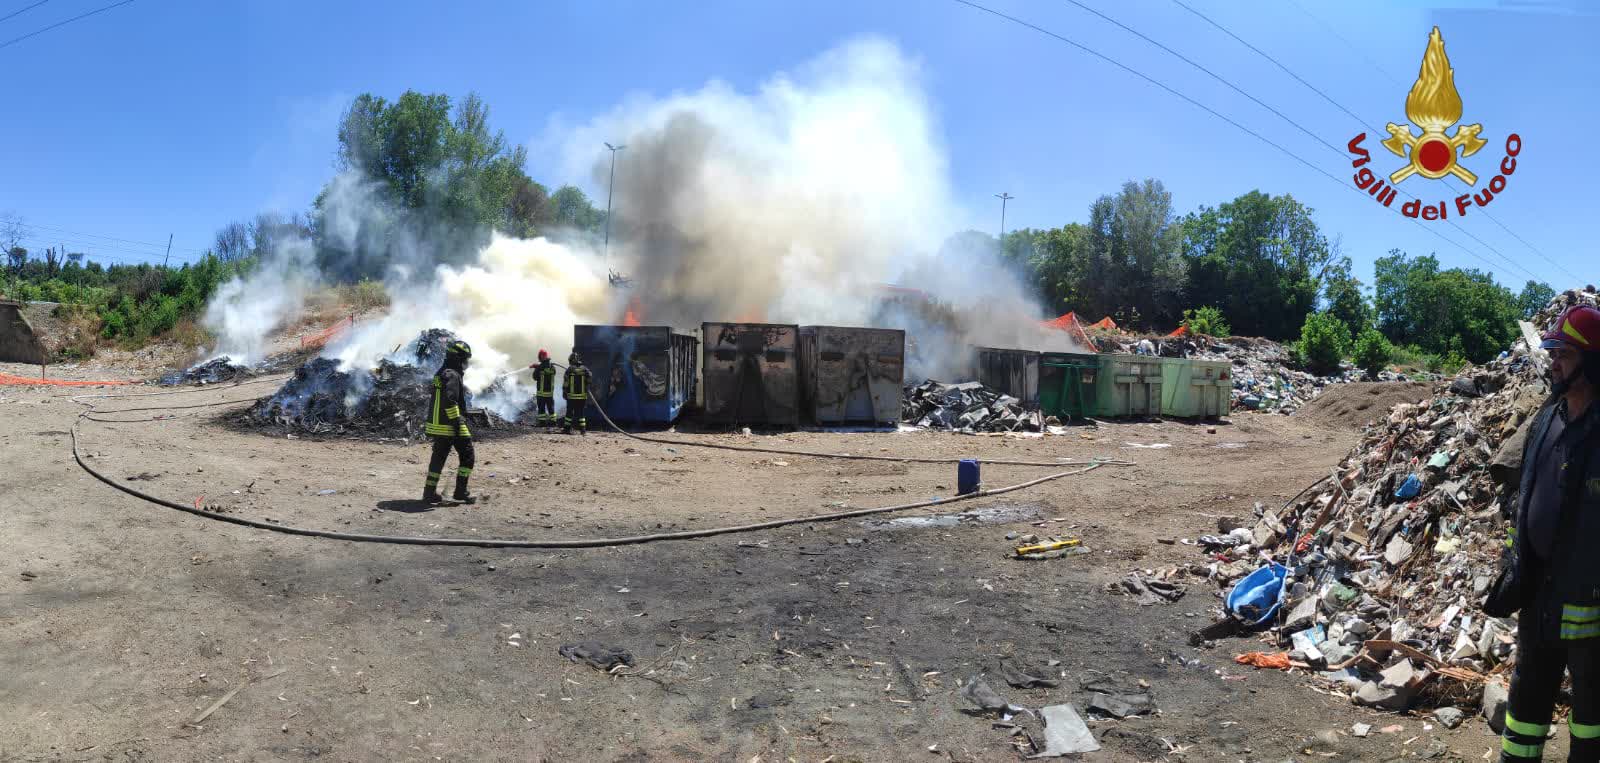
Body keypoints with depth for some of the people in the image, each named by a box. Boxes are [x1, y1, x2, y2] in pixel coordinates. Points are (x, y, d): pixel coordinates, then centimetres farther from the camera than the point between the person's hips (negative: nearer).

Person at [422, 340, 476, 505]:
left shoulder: (440, 373, 17)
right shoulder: (452, 375, -15)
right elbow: (450, 400, -25)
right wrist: (457, 421, -21)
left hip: (436, 424, 10)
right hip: (450, 425, -10)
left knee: (438, 458, 13)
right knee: (467, 457, 0)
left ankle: (430, 492, 14)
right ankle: (460, 492, 2)